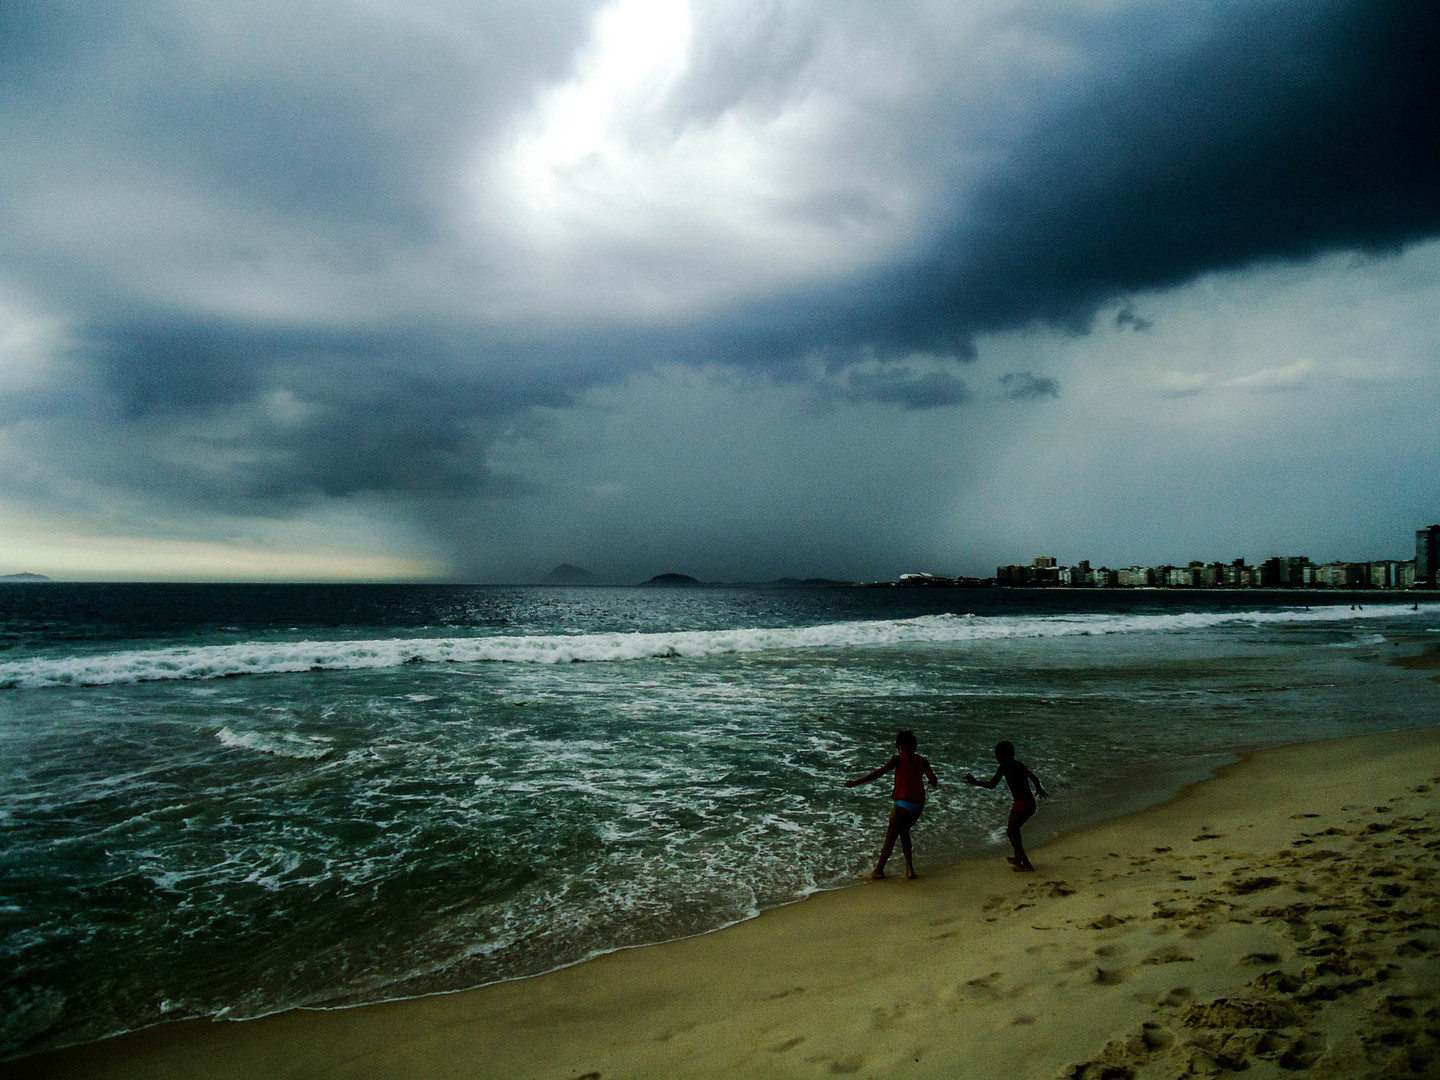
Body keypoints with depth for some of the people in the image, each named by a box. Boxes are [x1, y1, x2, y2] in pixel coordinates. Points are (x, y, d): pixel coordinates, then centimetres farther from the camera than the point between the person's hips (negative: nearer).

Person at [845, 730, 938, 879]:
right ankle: (909, 869, 16)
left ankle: (879, 870, 16)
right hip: (919, 805, 5)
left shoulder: (899, 759, -6)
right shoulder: (922, 761, 8)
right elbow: (933, 780, -2)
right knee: (904, 831, 25)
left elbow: (879, 773, -15)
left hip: (903, 804, -5)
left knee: (890, 837, 7)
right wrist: (931, 783, 23)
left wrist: (856, 782, -15)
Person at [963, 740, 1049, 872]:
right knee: (1015, 828, 25)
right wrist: (1039, 789, 44)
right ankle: (1017, 858, 34)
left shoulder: (1004, 768, -8)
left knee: (1011, 832, 6)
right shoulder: (1021, 766, 12)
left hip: (1020, 804, -8)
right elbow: (1035, 779, 23)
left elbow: (991, 784, -14)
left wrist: (975, 782, 0)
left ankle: (1026, 863, -1)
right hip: (1031, 803, 8)